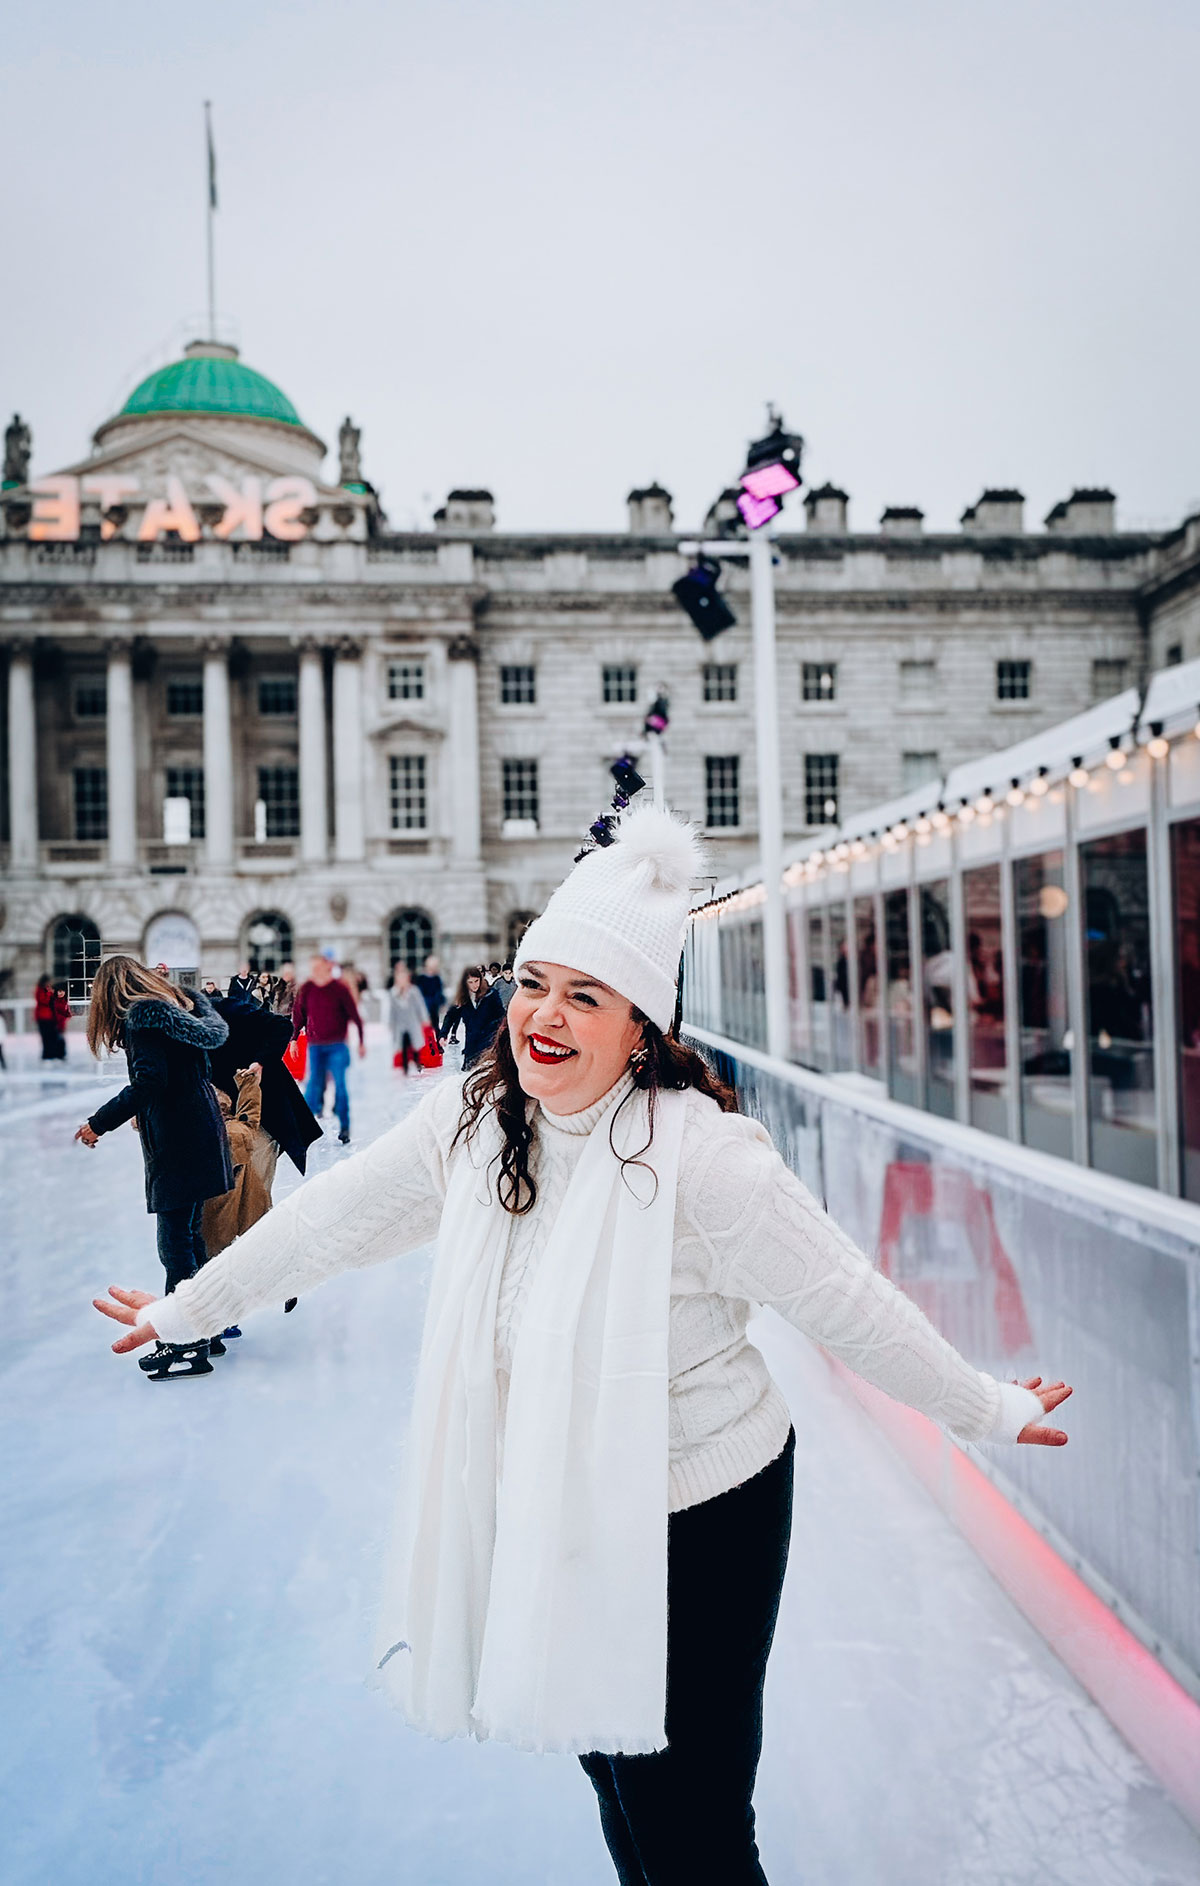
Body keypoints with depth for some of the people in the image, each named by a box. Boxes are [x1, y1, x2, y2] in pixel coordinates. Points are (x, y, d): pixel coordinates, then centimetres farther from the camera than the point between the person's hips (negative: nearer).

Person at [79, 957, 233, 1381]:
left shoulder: (142, 1017, -12)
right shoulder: (180, 1004, 15)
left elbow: (150, 1081, -21)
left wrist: (100, 1122, -17)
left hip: (177, 1143, -9)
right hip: (201, 1133, 9)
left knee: (175, 1243, -4)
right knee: (189, 1235, 17)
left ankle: (188, 1346, 1)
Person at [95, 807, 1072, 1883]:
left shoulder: (701, 1154, -25)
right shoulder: (472, 1121, -8)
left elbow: (846, 1303, -16)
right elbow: (333, 1220, 3)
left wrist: (990, 1412, -7)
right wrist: (181, 1309, 12)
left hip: (697, 1521, -5)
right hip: (545, 1512, 6)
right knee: (605, 1763, 24)